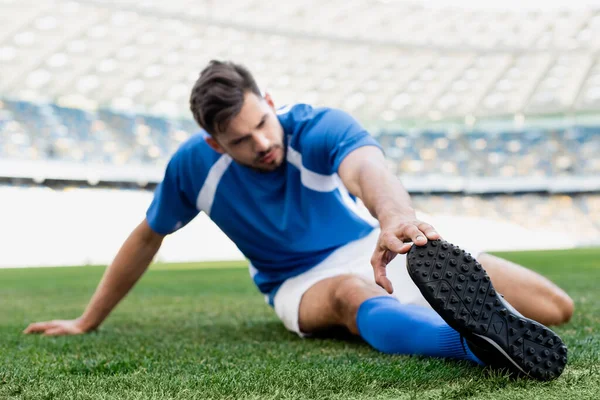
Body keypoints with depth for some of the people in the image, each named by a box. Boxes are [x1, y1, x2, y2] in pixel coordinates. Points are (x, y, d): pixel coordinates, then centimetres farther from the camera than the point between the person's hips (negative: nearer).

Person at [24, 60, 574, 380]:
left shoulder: (318, 126, -24)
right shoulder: (193, 165, -15)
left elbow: (367, 167, -48)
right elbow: (146, 240, 1)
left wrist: (397, 219, -73)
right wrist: (87, 323, 7)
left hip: (370, 246, 1)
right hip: (302, 284, 0)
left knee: (555, 308, -17)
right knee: (352, 295, -47)